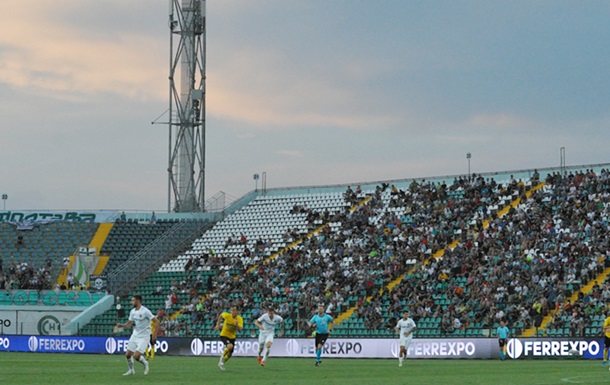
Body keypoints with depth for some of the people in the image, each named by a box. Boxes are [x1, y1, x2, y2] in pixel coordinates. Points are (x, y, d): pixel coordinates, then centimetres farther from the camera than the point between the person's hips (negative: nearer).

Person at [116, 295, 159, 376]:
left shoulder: (145, 311, -17)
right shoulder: (132, 311, 5)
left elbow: (156, 321, -15)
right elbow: (129, 324, 15)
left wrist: (154, 335, -18)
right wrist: (121, 325, -5)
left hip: (143, 337, -7)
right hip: (135, 335, 7)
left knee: (136, 356, -17)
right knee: (128, 355, 3)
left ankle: (145, 363, 14)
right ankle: (131, 370, 25)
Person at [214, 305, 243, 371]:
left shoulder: (240, 319, -16)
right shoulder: (227, 315, -20)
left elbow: (240, 330, -27)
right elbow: (221, 315, 3)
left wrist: (237, 325, -46)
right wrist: (218, 325, 4)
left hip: (232, 337, 4)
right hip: (224, 335, -4)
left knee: (230, 354, 12)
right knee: (230, 346, -32)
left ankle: (221, 363, 38)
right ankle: (222, 356, -5)